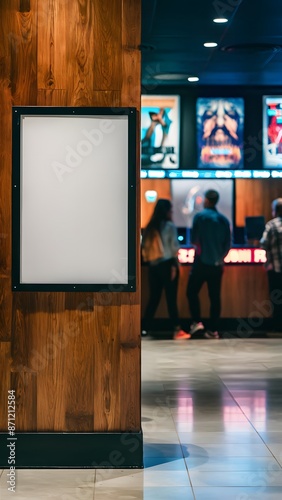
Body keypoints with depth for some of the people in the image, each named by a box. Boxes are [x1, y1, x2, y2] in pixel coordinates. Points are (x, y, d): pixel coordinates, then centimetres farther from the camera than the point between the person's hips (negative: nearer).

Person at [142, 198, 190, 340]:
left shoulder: (150, 227, 12)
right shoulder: (169, 225, -4)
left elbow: (144, 246, 8)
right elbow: (173, 247, -9)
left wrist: (148, 260, 12)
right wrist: (174, 264, -7)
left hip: (153, 266, 5)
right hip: (167, 264, -5)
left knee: (153, 298, 11)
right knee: (171, 298, -5)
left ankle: (144, 328, 8)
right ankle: (177, 330, -5)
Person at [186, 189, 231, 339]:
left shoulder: (200, 216, -8)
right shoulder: (224, 219, 5)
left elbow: (193, 239, -7)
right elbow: (228, 243, 7)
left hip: (201, 263, -4)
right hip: (217, 264, 4)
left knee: (192, 292, 8)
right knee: (215, 297, 5)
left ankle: (197, 322, -5)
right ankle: (213, 330, 5)